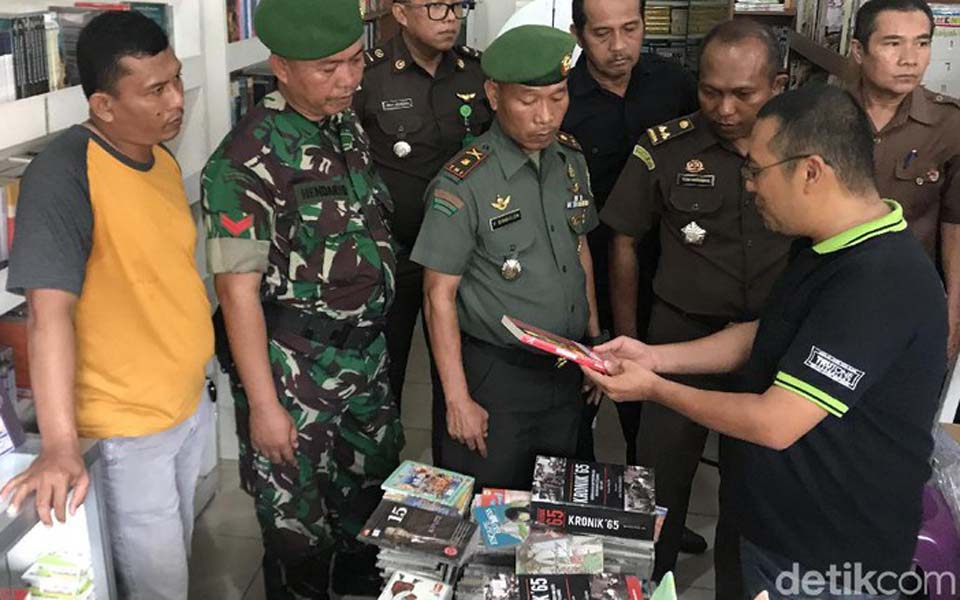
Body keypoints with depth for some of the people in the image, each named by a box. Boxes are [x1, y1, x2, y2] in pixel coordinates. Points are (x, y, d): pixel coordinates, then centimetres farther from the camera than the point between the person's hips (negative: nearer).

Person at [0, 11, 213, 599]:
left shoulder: (163, 158, 2)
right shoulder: (63, 174, -24)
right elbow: (49, 310, -29)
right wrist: (60, 446, -34)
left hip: (191, 403, 8)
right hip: (126, 429, -7)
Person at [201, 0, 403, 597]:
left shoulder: (349, 125, 4)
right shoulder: (250, 159, -20)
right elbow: (238, 289, -19)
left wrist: (375, 334, 14)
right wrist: (263, 404, -18)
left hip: (367, 349, 8)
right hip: (296, 364, -8)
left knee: (374, 482, 25)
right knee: (299, 518, 8)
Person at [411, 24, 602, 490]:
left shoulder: (571, 159, 1)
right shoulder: (463, 184, -18)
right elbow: (439, 295, -16)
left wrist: (594, 335, 12)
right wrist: (457, 399, -16)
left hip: (566, 367, 6)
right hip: (495, 373, -6)